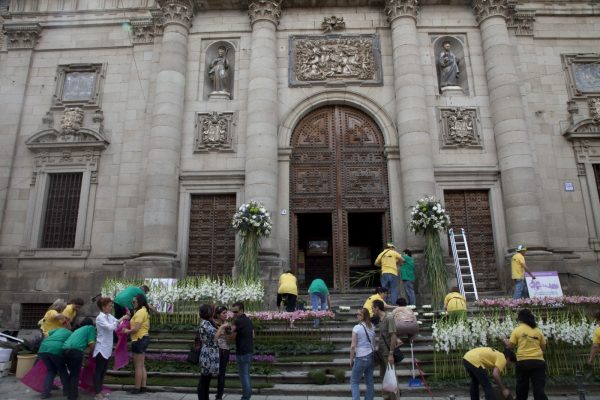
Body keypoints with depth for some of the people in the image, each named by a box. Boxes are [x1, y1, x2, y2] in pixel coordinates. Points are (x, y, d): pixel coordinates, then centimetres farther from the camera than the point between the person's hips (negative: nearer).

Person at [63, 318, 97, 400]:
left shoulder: (78, 329, 34)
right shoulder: (91, 328, 15)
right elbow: (91, 344, 5)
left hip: (65, 349, 6)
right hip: (76, 350, -6)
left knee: (72, 372, 23)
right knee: (75, 374, 6)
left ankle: (69, 393, 29)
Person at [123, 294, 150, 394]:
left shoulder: (140, 312, -18)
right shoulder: (144, 311, 15)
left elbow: (136, 328, -24)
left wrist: (127, 331, -5)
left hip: (139, 340, -10)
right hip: (144, 338, 11)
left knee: (138, 366, -2)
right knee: (142, 365, 14)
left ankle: (137, 388, 5)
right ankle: (143, 387, 18)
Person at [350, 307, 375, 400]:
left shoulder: (357, 328, -13)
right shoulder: (372, 327, 5)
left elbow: (353, 346, -13)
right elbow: (373, 342, 10)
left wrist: (351, 359, -4)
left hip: (361, 357, -6)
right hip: (371, 355, 6)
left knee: (354, 382, 5)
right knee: (370, 381, 12)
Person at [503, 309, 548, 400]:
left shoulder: (517, 330, 0)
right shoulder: (538, 330, 8)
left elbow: (510, 346, -1)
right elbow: (543, 348, 12)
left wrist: (505, 341, 20)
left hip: (523, 361, -1)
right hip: (538, 361, 2)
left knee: (522, 388, 12)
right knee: (539, 389, 1)